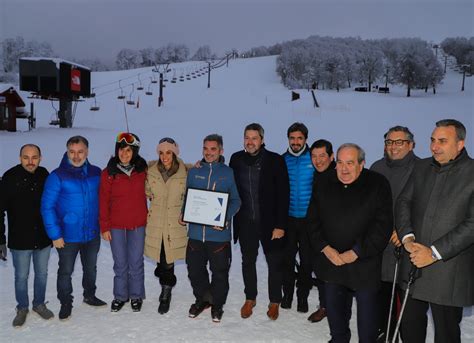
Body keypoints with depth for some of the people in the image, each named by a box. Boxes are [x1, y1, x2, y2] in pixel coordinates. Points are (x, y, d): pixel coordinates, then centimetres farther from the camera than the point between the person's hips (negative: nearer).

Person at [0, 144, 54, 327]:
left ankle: (39, 304, 38)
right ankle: (22, 308, 34)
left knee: (42, 274, 17)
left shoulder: (45, 176, -4)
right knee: (21, 277, 12)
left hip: (44, 238, 3)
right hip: (19, 241, -3)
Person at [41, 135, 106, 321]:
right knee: (66, 271, 13)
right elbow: (47, 207, -12)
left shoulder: (96, 173, -2)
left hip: (92, 234, 3)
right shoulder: (57, 176, -13)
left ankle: (90, 295, 42)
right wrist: (55, 234, -15)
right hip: (67, 236, -3)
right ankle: (65, 303, 33)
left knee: (90, 268, 21)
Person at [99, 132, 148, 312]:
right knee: (120, 264, 11)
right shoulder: (108, 173, -6)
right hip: (116, 225, 0)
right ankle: (120, 296, 29)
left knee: (136, 263, 10)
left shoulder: (142, 170, -2)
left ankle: (136, 296, 28)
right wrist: (104, 227, -3)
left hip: (138, 224, 1)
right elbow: (103, 201, -2)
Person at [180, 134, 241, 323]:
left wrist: (225, 217, -16)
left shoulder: (228, 173, 0)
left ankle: (217, 304, 28)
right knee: (195, 269, 12)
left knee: (220, 271, 7)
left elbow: (235, 201, 0)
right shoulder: (194, 172, 8)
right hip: (196, 231, 3)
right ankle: (202, 298, 35)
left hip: (219, 233, -3)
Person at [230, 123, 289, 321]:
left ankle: (274, 302, 30)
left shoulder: (275, 161, -11)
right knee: (248, 261, 16)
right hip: (245, 222, 3)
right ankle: (250, 298, 35)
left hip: (269, 222, -3)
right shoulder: (236, 159, 0)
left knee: (274, 263, 10)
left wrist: (280, 225, -13)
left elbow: (283, 195, -10)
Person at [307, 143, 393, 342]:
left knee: (367, 310, 7)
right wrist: (325, 248, -8)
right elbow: (313, 221, 5)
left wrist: (356, 253, -14)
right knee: (334, 310, 16)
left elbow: (383, 225, -12)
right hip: (331, 260, 4)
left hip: (364, 264, -3)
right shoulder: (323, 186, 2)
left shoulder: (378, 184, -9)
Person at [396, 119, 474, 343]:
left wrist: (434, 253, -17)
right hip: (414, 262, 5)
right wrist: (407, 237, -9)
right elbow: (404, 202, 7)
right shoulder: (421, 167, 7)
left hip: (448, 270, -4)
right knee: (409, 324, 16)